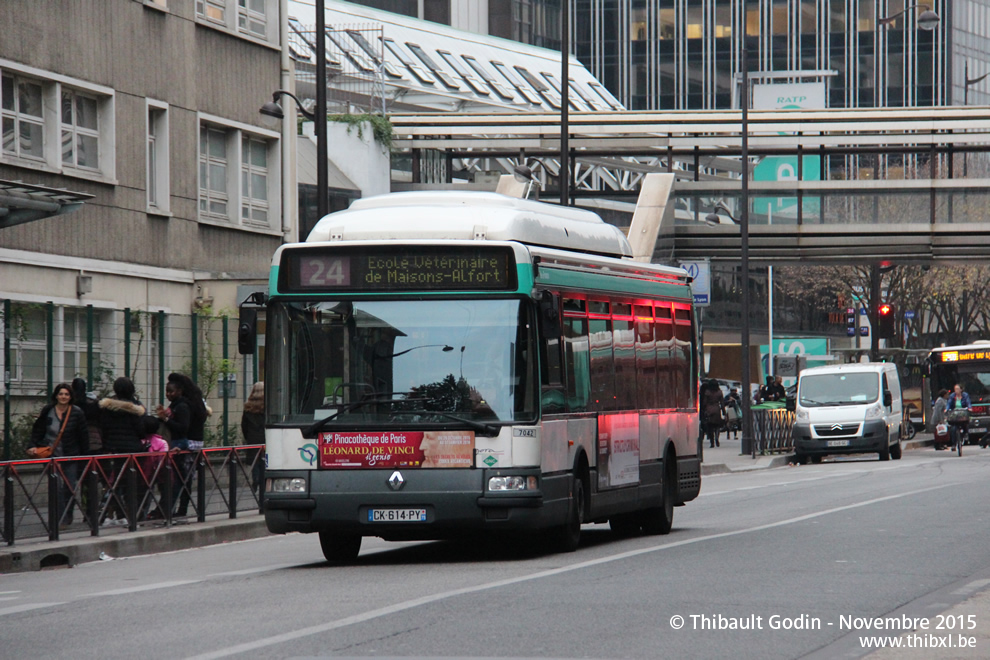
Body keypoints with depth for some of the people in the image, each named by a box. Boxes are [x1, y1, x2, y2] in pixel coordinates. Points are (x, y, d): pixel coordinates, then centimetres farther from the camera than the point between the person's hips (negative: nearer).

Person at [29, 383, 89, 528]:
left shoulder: (77, 414, -1)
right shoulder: (47, 412, 2)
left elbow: (83, 436, 2)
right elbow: (38, 431, 8)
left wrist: (84, 455, 0)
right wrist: (33, 446, -5)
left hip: (71, 456, 0)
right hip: (52, 455, 0)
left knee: (71, 488, 1)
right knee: (57, 487, -11)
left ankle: (68, 517, 21)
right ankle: (60, 520, -9)